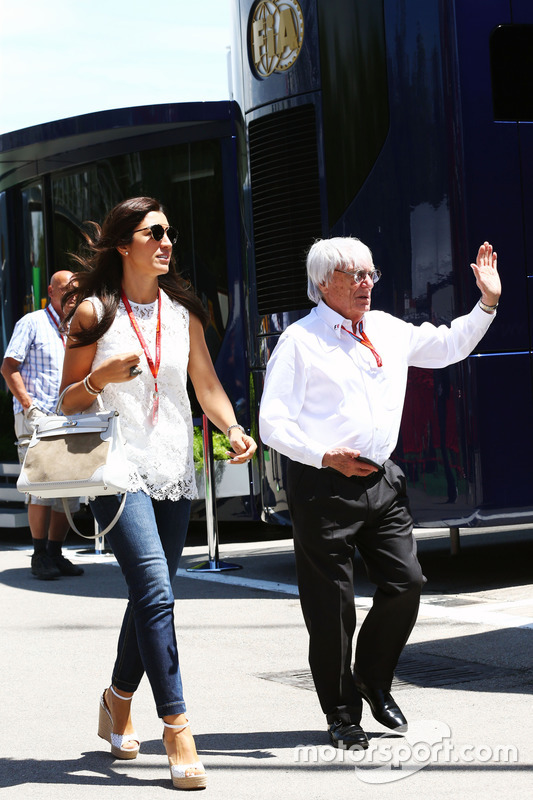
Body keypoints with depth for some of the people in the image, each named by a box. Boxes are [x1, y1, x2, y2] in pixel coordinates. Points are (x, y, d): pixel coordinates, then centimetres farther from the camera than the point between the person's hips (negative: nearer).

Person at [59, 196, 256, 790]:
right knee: (155, 591, -17)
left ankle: (119, 702, 33)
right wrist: (105, 374, -17)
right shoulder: (94, 312, -1)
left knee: (151, 595, 11)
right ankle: (176, 730, -15)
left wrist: (233, 429, -5)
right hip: (119, 470, -5)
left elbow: (207, 386, 14)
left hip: (174, 473, 5)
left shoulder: (183, 312, 13)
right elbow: (69, 403, 2)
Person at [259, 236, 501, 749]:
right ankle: (342, 715, 14)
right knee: (331, 605, -1)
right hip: (323, 486, -6)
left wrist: (488, 303, 16)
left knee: (406, 582, 0)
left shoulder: (388, 331, 14)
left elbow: (449, 346, 28)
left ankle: (373, 679, 26)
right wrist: (325, 456, -23)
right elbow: (273, 423, -10)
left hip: (381, 479, 6)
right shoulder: (300, 341, -5)